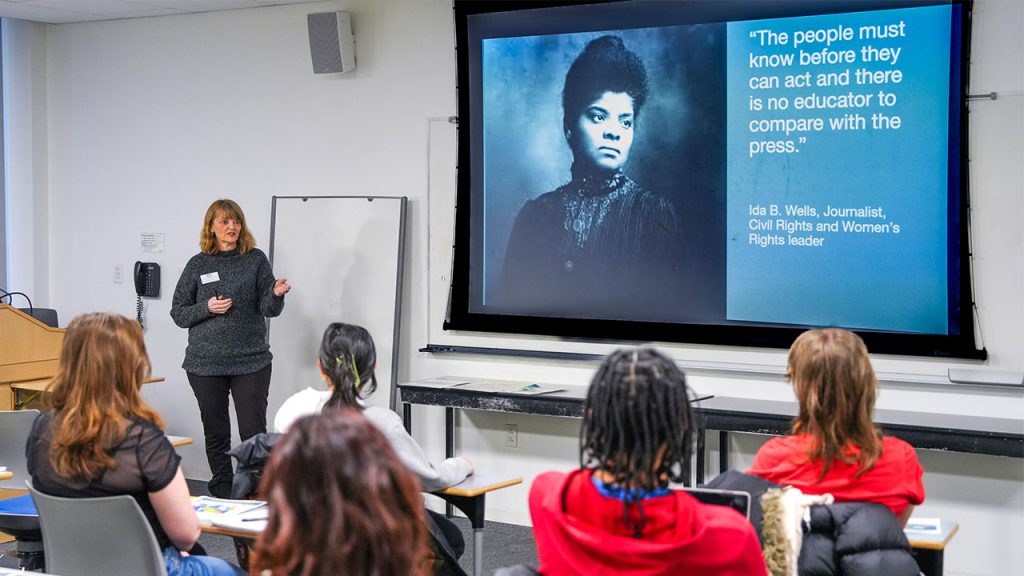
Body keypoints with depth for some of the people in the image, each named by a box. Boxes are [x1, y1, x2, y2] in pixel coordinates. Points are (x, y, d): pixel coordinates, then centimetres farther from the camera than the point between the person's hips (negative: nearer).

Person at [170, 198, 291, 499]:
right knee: (215, 434, 8)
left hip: (251, 361, -1)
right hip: (206, 363, 1)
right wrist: (207, 308, -11)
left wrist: (276, 295, -24)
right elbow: (178, 312, 7)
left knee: (254, 433, -4)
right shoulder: (198, 265, 5)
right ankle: (222, 495, 19)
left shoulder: (255, 260, 3)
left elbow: (268, 309, -2)